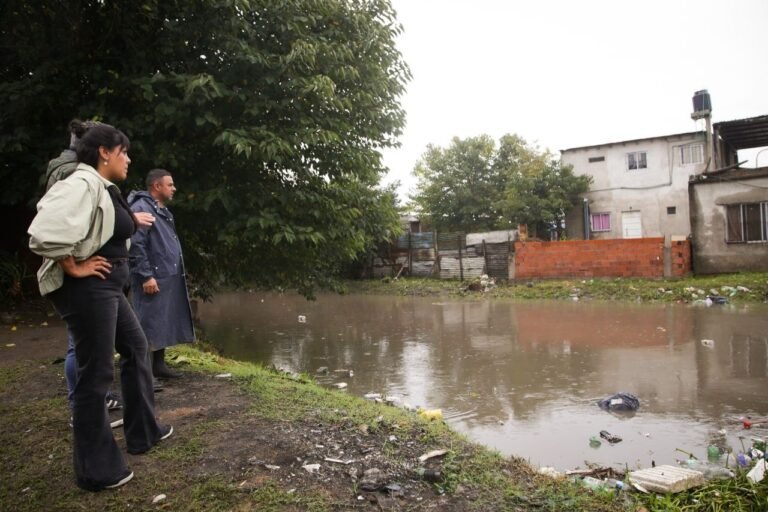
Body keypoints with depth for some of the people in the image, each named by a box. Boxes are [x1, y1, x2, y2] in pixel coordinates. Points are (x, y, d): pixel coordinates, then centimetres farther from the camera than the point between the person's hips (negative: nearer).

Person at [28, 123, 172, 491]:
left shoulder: (102, 188, 12)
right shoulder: (83, 185, -19)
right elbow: (44, 233, -31)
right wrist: (75, 268, -20)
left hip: (106, 288, 11)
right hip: (88, 289, -11)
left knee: (135, 347, 21)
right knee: (96, 373, -1)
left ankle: (143, 432, 36)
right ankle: (95, 470, 15)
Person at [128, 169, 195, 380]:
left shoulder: (163, 210, 19)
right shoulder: (141, 208, -11)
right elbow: (135, 245, -18)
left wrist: (177, 274, 19)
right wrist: (146, 276, -21)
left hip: (170, 278, 10)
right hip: (153, 279, -10)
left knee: (164, 324, 14)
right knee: (149, 325, -5)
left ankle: (158, 365, 24)